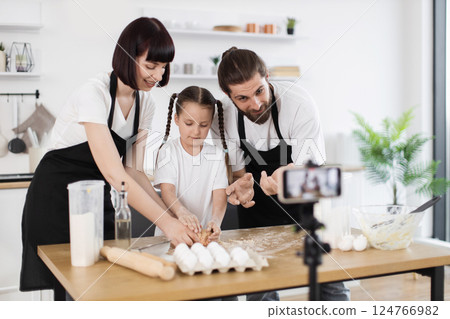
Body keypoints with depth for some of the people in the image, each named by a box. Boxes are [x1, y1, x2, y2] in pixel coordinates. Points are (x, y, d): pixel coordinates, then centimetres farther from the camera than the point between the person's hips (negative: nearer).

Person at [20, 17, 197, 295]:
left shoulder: (145, 103, -2)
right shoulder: (94, 94, -25)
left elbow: (133, 170, -2)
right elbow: (113, 173, -33)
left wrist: (172, 213, -16)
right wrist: (166, 222, -39)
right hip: (57, 197, -6)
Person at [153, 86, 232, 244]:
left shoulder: (217, 154, 5)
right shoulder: (168, 151, 1)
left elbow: (220, 195, -5)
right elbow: (167, 190, -12)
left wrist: (215, 221, -27)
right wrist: (181, 211, -35)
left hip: (204, 232, 2)